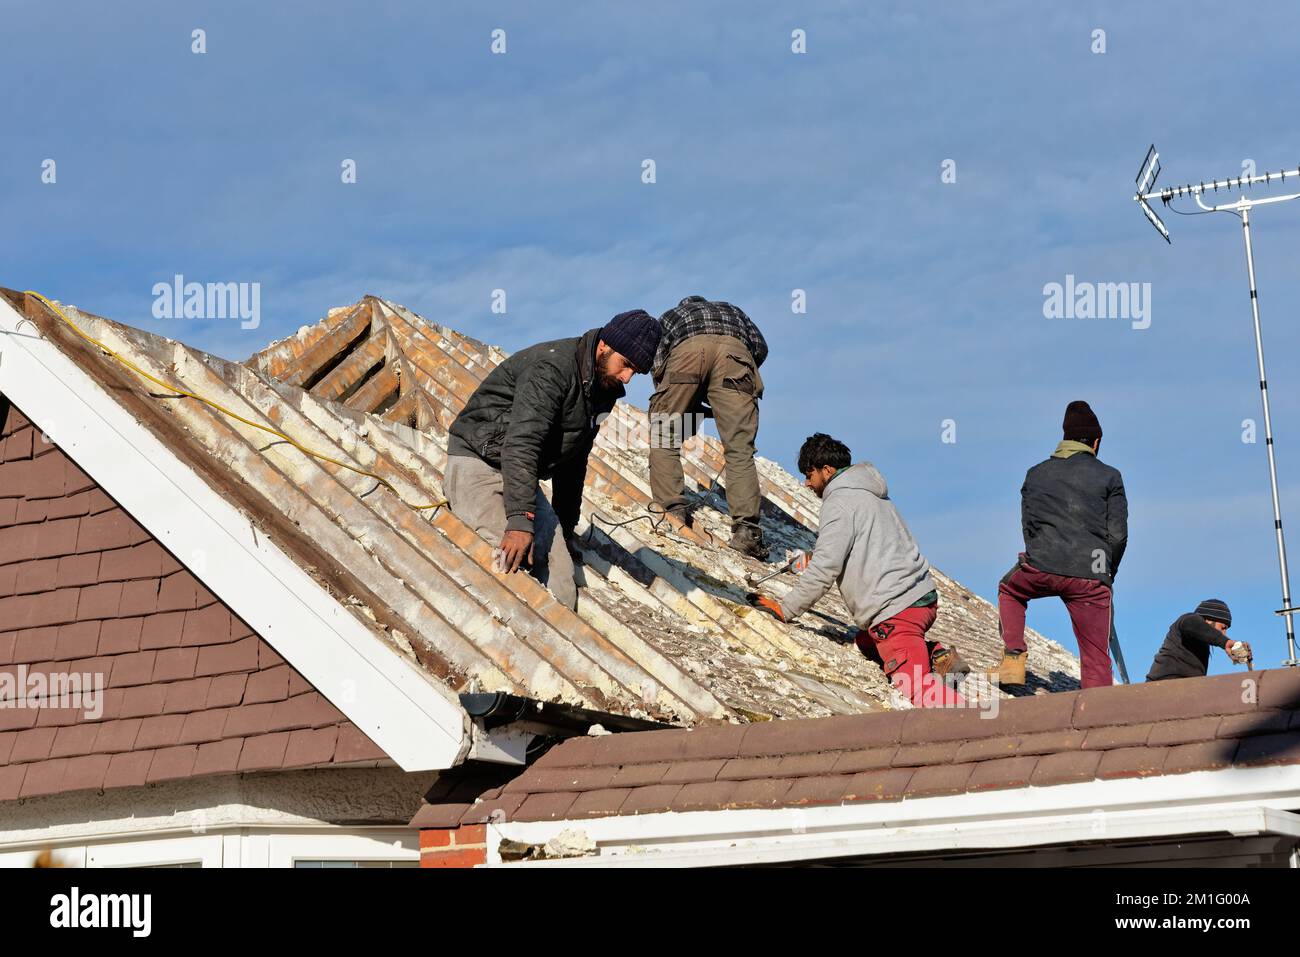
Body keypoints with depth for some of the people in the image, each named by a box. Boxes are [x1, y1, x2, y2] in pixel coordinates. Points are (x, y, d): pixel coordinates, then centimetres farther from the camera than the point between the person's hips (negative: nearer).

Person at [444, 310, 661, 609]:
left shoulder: (601, 389, 11)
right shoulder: (552, 368, -22)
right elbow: (520, 444, -33)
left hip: (521, 478, 10)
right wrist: (520, 521, -41)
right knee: (516, 558, -32)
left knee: (560, 583, -8)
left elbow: (573, 461, 24)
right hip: (478, 465, -10)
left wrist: (566, 528, 28)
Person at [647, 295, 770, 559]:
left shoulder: (670, 316, 39)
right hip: (734, 348, 1)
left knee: (663, 438, 13)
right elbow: (760, 347, 24)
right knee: (740, 450, 0)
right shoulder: (733, 312, 44)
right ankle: (746, 530, -11)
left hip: (687, 348, -1)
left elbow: (657, 358, 19)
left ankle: (671, 509, -2)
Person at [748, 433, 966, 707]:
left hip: (895, 608, -9)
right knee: (867, 641, 32)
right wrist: (815, 557, 36)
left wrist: (786, 609, -3)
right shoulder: (872, 493, 20)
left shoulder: (840, 502, -9)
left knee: (915, 687, -16)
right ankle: (938, 655, 10)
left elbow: (824, 570, -13)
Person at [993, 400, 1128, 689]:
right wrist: (1108, 572, 19)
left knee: (1010, 590, 34)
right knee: (1096, 657, 4)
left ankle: (1013, 658, 21)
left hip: (1040, 567, 2)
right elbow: (1118, 534, 3)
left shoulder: (1036, 474, 17)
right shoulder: (1109, 476, 7)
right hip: (1090, 577, -2)